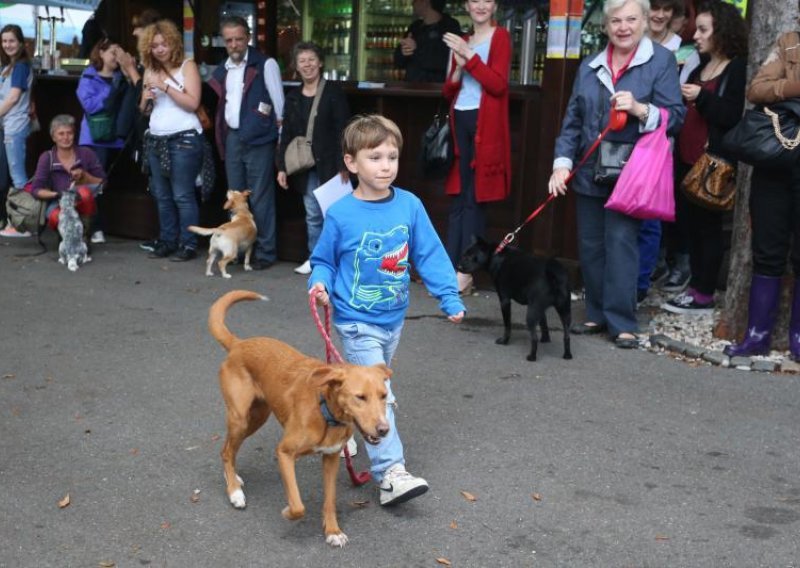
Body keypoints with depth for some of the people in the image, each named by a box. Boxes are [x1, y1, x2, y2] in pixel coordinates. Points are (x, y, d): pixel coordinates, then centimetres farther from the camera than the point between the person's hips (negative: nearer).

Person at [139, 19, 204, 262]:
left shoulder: (187, 66, -2)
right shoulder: (150, 70, 15)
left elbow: (192, 103, -13)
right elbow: (144, 109, 21)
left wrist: (164, 86, -17)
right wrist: (147, 99, -2)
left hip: (183, 139, -6)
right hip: (156, 139, 6)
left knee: (182, 195, -7)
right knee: (162, 196, 8)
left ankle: (188, 245, -3)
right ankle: (167, 241, 15)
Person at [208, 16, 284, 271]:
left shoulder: (265, 65, -6)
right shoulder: (221, 71, 13)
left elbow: (279, 104, -6)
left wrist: (283, 141, -7)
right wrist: (223, 137, 14)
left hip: (258, 139, -7)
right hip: (232, 138, 7)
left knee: (260, 198, -4)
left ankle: (265, 252, 4)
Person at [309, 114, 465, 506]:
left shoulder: (410, 206, -6)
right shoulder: (341, 214, -13)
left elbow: (430, 255, 1)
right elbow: (323, 260, 1)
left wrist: (449, 298, -1)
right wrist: (320, 283, -19)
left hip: (393, 319, 5)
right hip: (357, 323, -5)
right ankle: (391, 474, -9)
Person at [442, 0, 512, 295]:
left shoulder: (500, 36, 1)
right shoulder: (461, 42, 18)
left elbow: (498, 85, -12)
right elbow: (448, 92, 15)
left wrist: (469, 56, -15)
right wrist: (458, 68, -4)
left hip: (484, 124, -6)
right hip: (460, 121, 6)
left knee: (475, 199, -5)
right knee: (457, 199, 4)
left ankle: (466, 272, -2)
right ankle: (451, 268, 6)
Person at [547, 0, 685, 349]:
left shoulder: (661, 61, -2)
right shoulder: (589, 67, 11)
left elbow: (676, 117, -7)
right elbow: (572, 120, 11)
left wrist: (640, 109, -24)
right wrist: (562, 162, 0)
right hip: (589, 174, 5)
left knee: (620, 243, -10)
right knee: (589, 245, 8)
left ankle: (622, 322, -4)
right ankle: (598, 314, 20)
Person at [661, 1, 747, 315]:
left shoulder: (739, 68, -6)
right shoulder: (700, 66, 17)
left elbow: (736, 118, -14)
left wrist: (702, 98, -21)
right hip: (688, 159, 8)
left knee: (709, 226, -3)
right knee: (692, 224, 11)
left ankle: (704, 295, 3)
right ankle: (695, 287, 19)